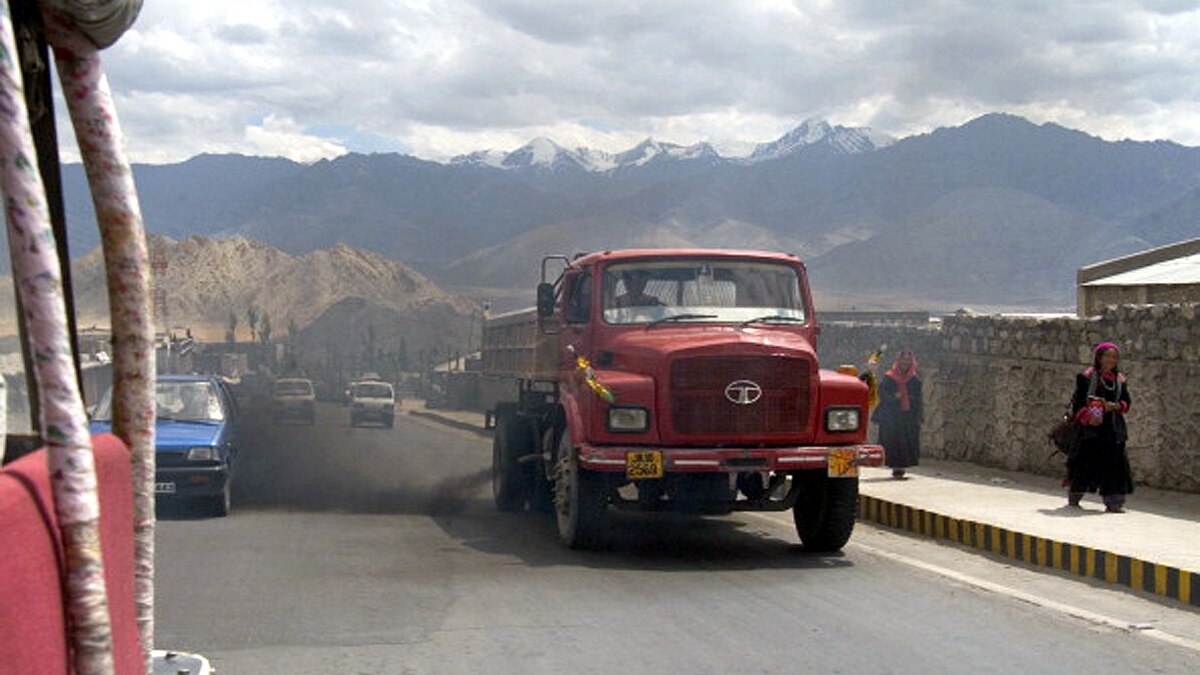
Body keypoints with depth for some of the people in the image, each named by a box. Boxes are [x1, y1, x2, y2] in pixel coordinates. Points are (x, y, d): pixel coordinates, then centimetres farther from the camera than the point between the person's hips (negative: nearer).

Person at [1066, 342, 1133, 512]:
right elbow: (1077, 401, -5)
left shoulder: (1119, 380, 11)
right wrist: (1088, 417, -17)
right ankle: (1073, 498, 15)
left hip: (1113, 428, 4)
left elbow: (1127, 401, 14)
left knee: (1114, 463, 0)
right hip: (1090, 428, -4)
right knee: (1085, 461, -1)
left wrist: (1115, 406, -7)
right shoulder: (1087, 377, -3)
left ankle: (1114, 503, 3)